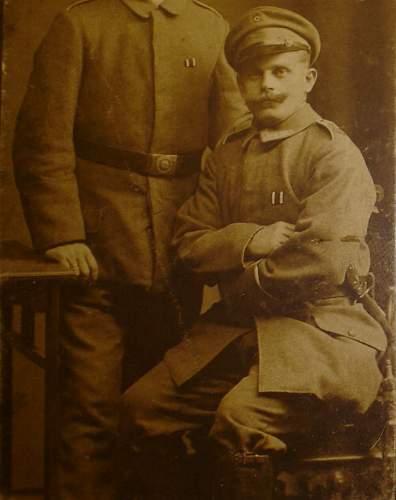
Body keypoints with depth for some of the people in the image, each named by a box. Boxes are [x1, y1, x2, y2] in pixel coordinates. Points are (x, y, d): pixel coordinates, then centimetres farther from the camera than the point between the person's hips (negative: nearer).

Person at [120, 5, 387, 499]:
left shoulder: (334, 153, -5)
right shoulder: (227, 156, 15)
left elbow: (325, 261, -17)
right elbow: (188, 243, 7)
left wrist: (245, 278, -5)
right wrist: (249, 241, -11)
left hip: (320, 329, -6)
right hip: (235, 326, 6)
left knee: (240, 422, -29)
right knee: (140, 408, -7)